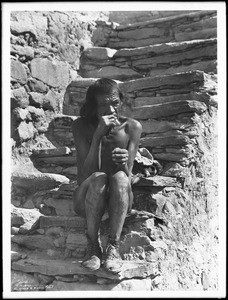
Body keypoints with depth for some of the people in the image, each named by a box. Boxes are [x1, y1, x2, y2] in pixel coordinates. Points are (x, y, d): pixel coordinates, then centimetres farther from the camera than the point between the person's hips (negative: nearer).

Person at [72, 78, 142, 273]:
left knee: (120, 177, -32)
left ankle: (114, 246, -26)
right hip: (87, 199, -1)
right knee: (98, 178, -34)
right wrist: (98, 136, -27)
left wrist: (124, 163, -35)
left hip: (118, 201, 1)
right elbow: (86, 174, -18)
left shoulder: (132, 127, -6)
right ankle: (93, 244, -21)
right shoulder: (82, 126, -8)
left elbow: (128, 176, -11)